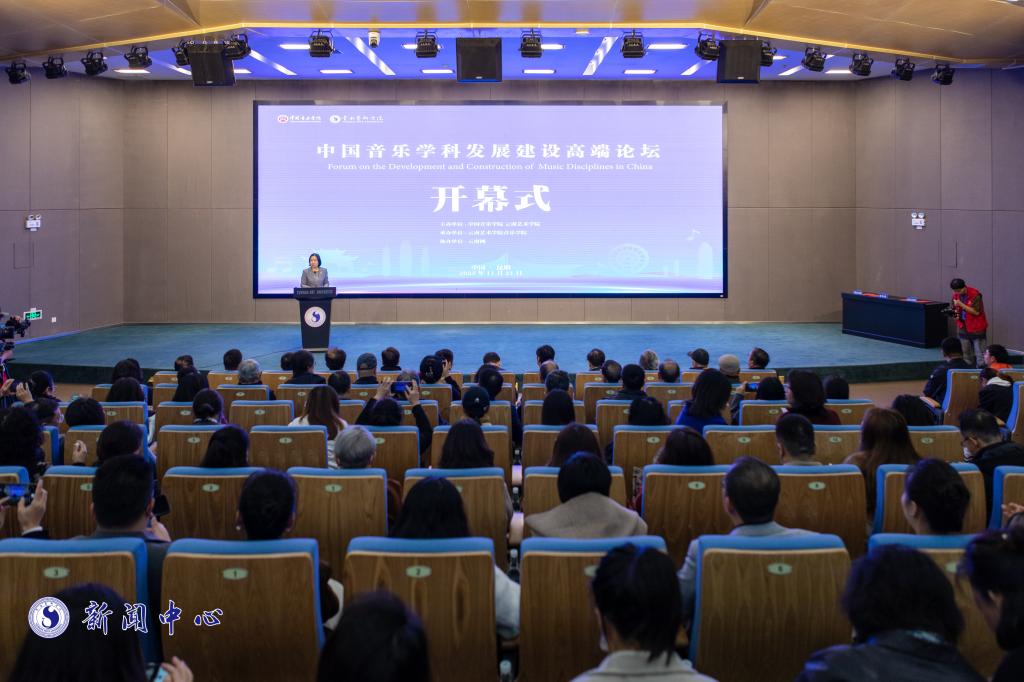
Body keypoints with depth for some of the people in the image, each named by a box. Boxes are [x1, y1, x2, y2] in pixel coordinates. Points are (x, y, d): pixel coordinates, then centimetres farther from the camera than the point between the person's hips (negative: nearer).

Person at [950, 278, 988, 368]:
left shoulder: (975, 295, -16)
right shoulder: (956, 295, 1)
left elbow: (976, 312, -20)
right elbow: (953, 308, 14)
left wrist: (961, 304, -23)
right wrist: (954, 313, -10)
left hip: (977, 328, -6)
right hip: (963, 328, 6)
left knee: (980, 354, -3)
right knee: (966, 354, 10)